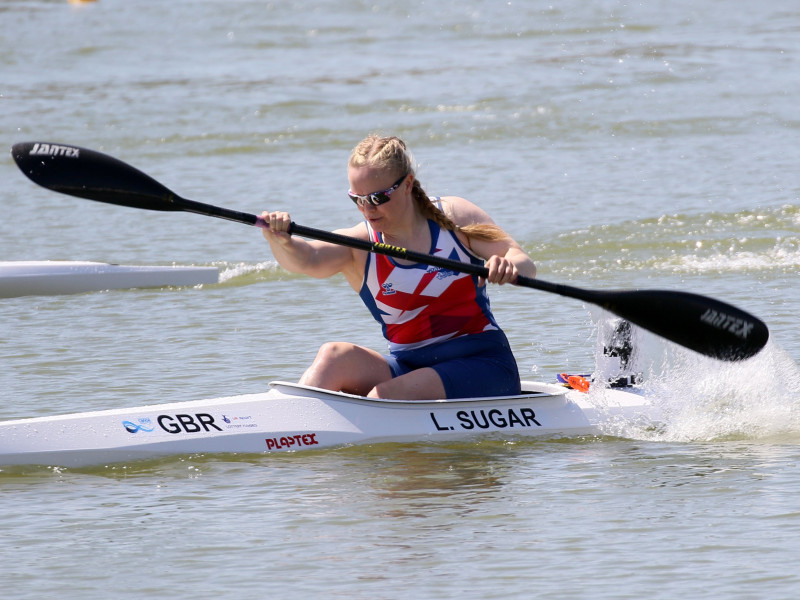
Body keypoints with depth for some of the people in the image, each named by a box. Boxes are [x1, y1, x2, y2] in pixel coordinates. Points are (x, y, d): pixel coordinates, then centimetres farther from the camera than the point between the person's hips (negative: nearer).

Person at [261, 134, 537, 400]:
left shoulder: (453, 216, -3)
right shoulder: (357, 245, -2)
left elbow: (525, 265, -7)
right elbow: (306, 259, -23)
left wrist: (508, 266, -33)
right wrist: (281, 242, -48)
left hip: (481, 363, -3)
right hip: (408, 367, 3)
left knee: (384, 396, -29)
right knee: (333, 357, -24)